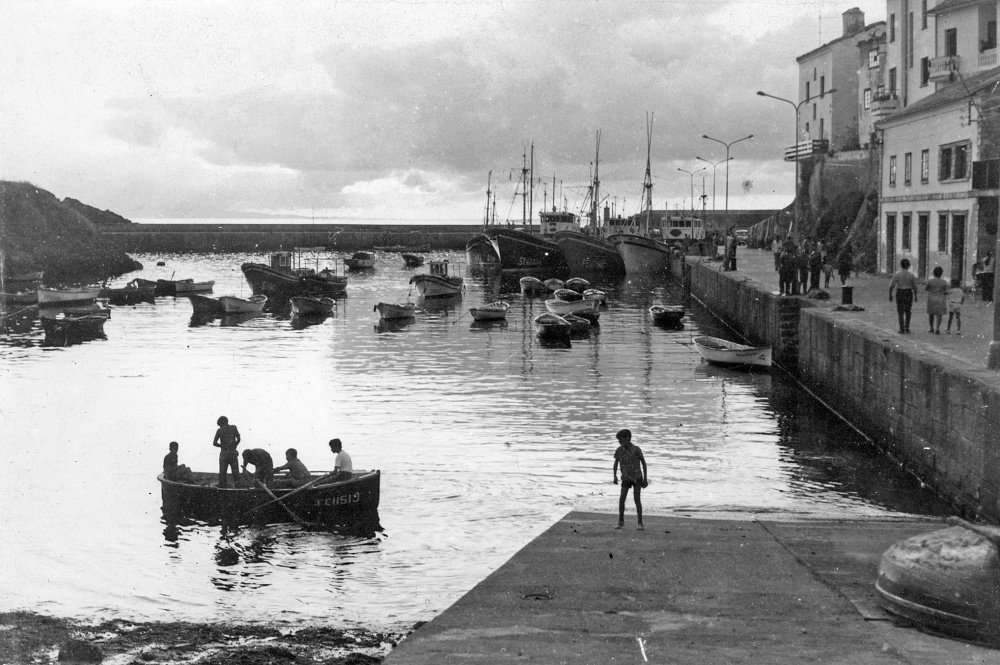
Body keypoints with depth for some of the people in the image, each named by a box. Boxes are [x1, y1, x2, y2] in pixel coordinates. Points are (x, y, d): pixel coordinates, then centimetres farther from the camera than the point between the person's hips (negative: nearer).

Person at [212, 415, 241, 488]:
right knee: (235, 472, 2)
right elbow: (238, 439, -4)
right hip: (233, 453, 0)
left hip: (223, 453, 0)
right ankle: (237, 487, -6)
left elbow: (214, 443, 1)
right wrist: (234, 446, 11)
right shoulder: (233, 427, 7)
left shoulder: (219, 430, 5)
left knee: (222, 473, 1)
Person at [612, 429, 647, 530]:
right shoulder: (619, 450, -10)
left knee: (637, 500, -10)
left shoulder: (636, 449, -18)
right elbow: (616, 463, 0)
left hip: (637, 477, -3)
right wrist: (615, 476, -13)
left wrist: (645, 478, -7)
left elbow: (643, 463, -8)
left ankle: (640, 523, -2)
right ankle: (621, 521, 9)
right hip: (626, 478, 3)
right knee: (621, 499, -7)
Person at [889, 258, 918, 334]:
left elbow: (891, 286, -9)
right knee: (908, 312, 18)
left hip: (899, 294, -1)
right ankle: (907, 328, 10)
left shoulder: (897, 274, -9)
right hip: (909, 294, 1)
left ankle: (902, 330, 2)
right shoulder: (911, 275, -7)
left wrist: (890, 295, 3)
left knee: (900, 313, 7)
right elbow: (915, 287, -1)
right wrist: (915, 296, 12)